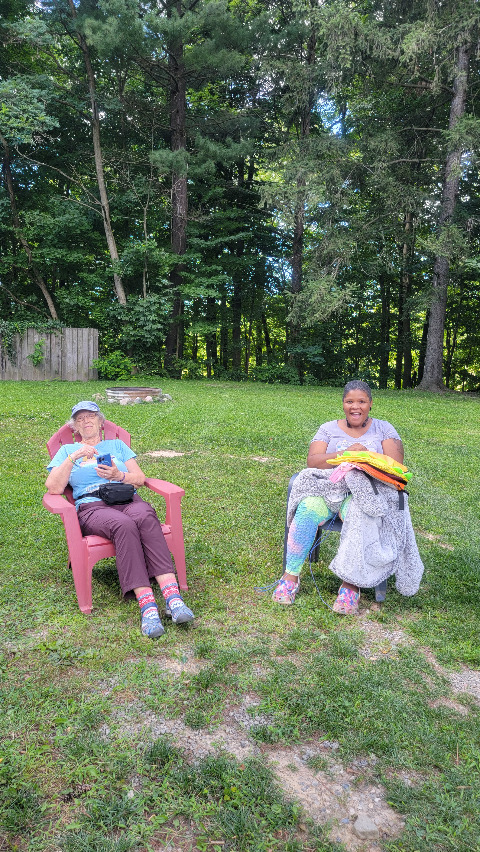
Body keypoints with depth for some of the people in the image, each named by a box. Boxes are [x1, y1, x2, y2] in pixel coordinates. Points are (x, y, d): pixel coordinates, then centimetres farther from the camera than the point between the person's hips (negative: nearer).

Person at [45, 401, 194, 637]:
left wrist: (119, 475, -4)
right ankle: (147, 605, -46)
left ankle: (173, 598, -47)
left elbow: (140, 479, 16)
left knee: (146, 517, -36)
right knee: (124, 525, -38)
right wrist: (73, 457, -5)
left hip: (128, 500, 2)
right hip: (92, 507, -2)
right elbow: (53, 488, 5)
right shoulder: (67, 450, 22)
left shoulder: (117, 445, 27)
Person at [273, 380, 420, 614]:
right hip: (328, 486, 1)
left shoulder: (383, 429, 14)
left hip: (366, 490, -1)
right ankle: (291, 575, -22)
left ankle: (350, 584, -29)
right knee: (307, 510, -31)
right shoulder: (328, 429, 15)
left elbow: (395, 465, 1)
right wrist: (346, 454, -15)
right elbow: (312, 461, -1)